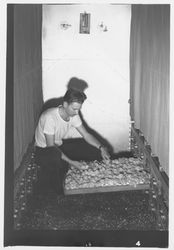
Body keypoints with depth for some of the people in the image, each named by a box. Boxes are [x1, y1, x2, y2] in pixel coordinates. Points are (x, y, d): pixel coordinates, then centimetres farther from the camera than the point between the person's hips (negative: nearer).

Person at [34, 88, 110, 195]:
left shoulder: (74, 115, -9)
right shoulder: (50, 117, -31)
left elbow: (86, 135, -2)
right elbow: (50, 146, -29)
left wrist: (101, 147, -18)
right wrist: (71, 161, -35)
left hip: (60, 145, 7)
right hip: (44, 150, -6)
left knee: (94, 151, -9)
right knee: (60, 164, -40)